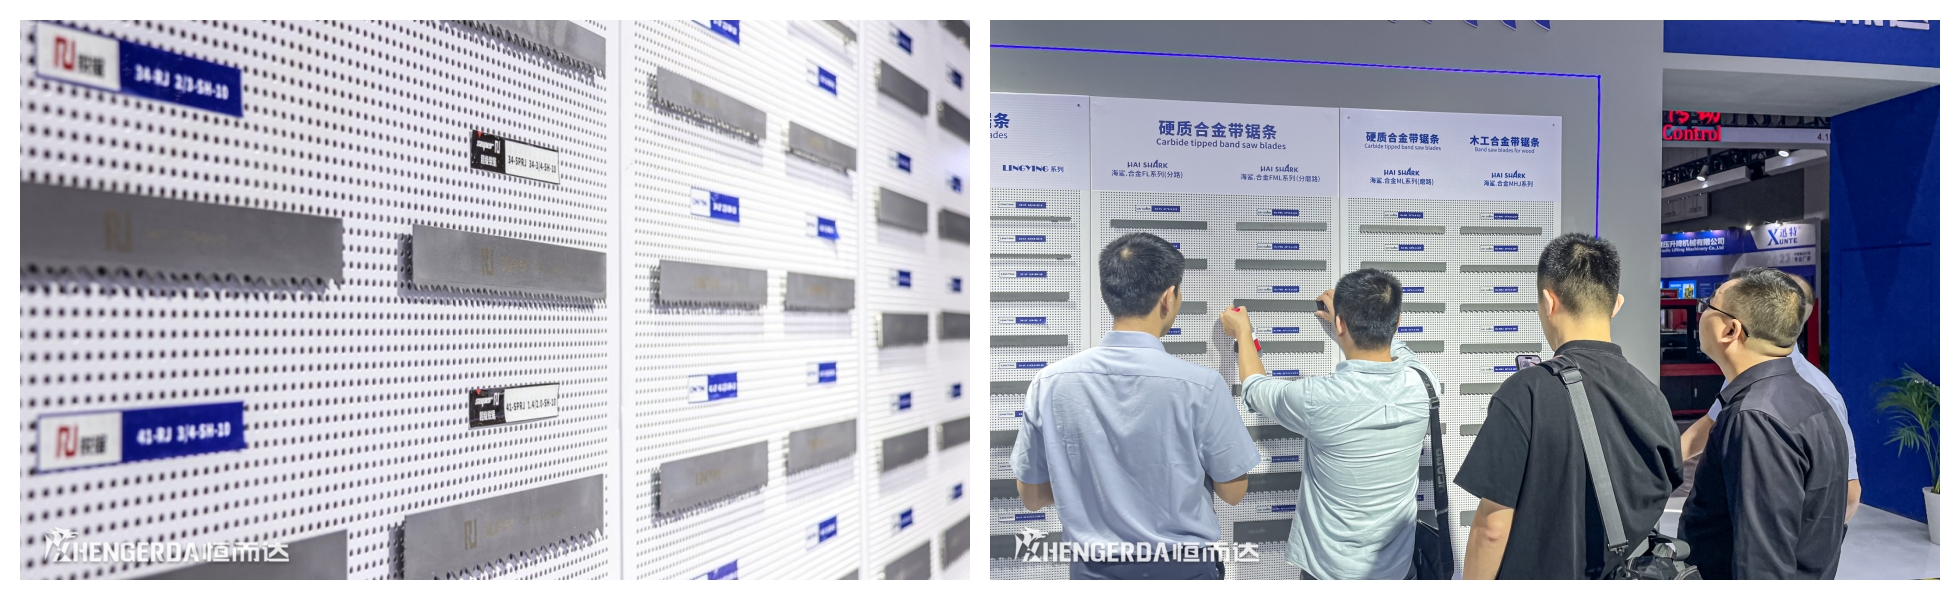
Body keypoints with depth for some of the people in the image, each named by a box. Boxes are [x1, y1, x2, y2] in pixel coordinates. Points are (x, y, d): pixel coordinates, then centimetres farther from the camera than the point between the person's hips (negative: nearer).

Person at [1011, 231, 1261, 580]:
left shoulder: (1050, 383, -12)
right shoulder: (1200, 385, -19)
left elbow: (1031, 497, -3)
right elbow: (1233, 492, -6)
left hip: (1093, 569, 2)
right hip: (1182, 569, -1)